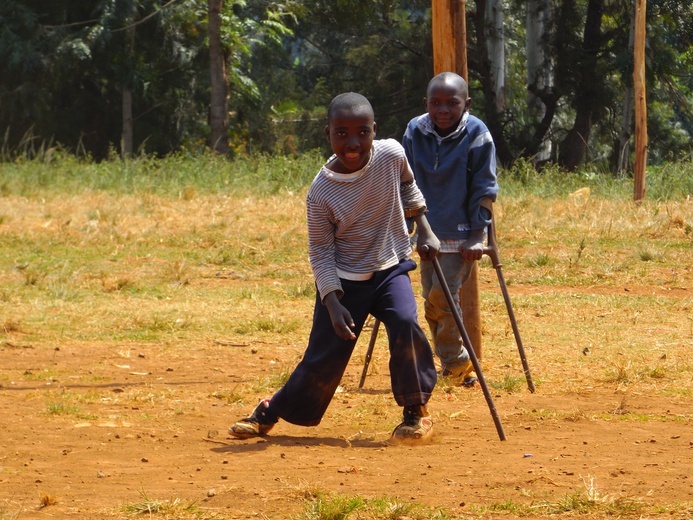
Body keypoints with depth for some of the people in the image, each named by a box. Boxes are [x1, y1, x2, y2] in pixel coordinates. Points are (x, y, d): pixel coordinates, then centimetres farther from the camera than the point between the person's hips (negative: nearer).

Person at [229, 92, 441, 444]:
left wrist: (425, 230, 8)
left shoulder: (391, 154, -14)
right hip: (343, 281, -2)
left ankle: (416, 411, -7)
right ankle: (270, 412, 26)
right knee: (323, 359, 0)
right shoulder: (321, 193, -20)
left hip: (390, 269, 2)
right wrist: (333, 303, -21)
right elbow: (321, 253, -13)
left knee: (405, 324, -27)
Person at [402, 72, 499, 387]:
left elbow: (485, 190, -8)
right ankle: (450, 362, 24)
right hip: (429, 232, 5)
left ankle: (456, 361, 3)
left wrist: (476, 235, -11)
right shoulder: (415, 132, -3)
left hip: (461, 235, -5)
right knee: (432, 300, 10)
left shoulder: (477, 135, -12)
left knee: (443, 294, -13)